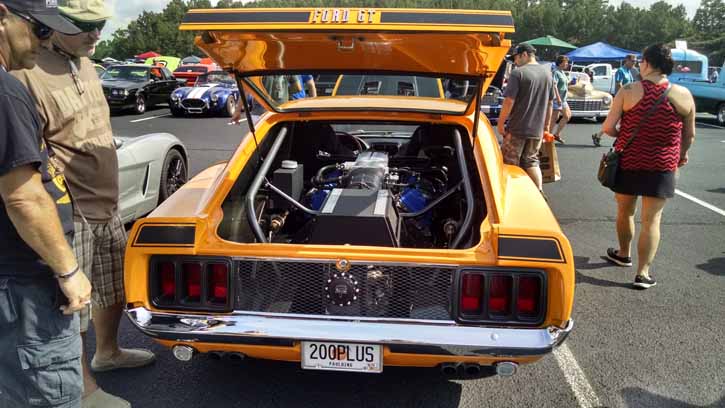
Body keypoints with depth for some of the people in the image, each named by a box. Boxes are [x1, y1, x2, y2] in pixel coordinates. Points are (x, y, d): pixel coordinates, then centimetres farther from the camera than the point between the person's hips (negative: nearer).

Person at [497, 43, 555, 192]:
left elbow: (509, 101, -18)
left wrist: (501, 123, -8)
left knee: (510, 163, 6)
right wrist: (546, 125, 24)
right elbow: (550, 103, 16)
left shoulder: (518, 73, -12)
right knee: (531, 161, 15)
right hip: (537, 129, 6)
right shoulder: (547, 73, 10)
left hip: (517, 129, -6)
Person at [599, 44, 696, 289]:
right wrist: (681, 157, 23)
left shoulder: (629, 91, -9)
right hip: (661, 167, 0)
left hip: (628, 162, 0)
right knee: (651, 221, 3)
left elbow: (608, 127, -12)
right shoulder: (684, 96, -4)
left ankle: (624, 254, 39)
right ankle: (643, 273, 1)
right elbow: (689, 135, 5)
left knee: (625, 213, 20)